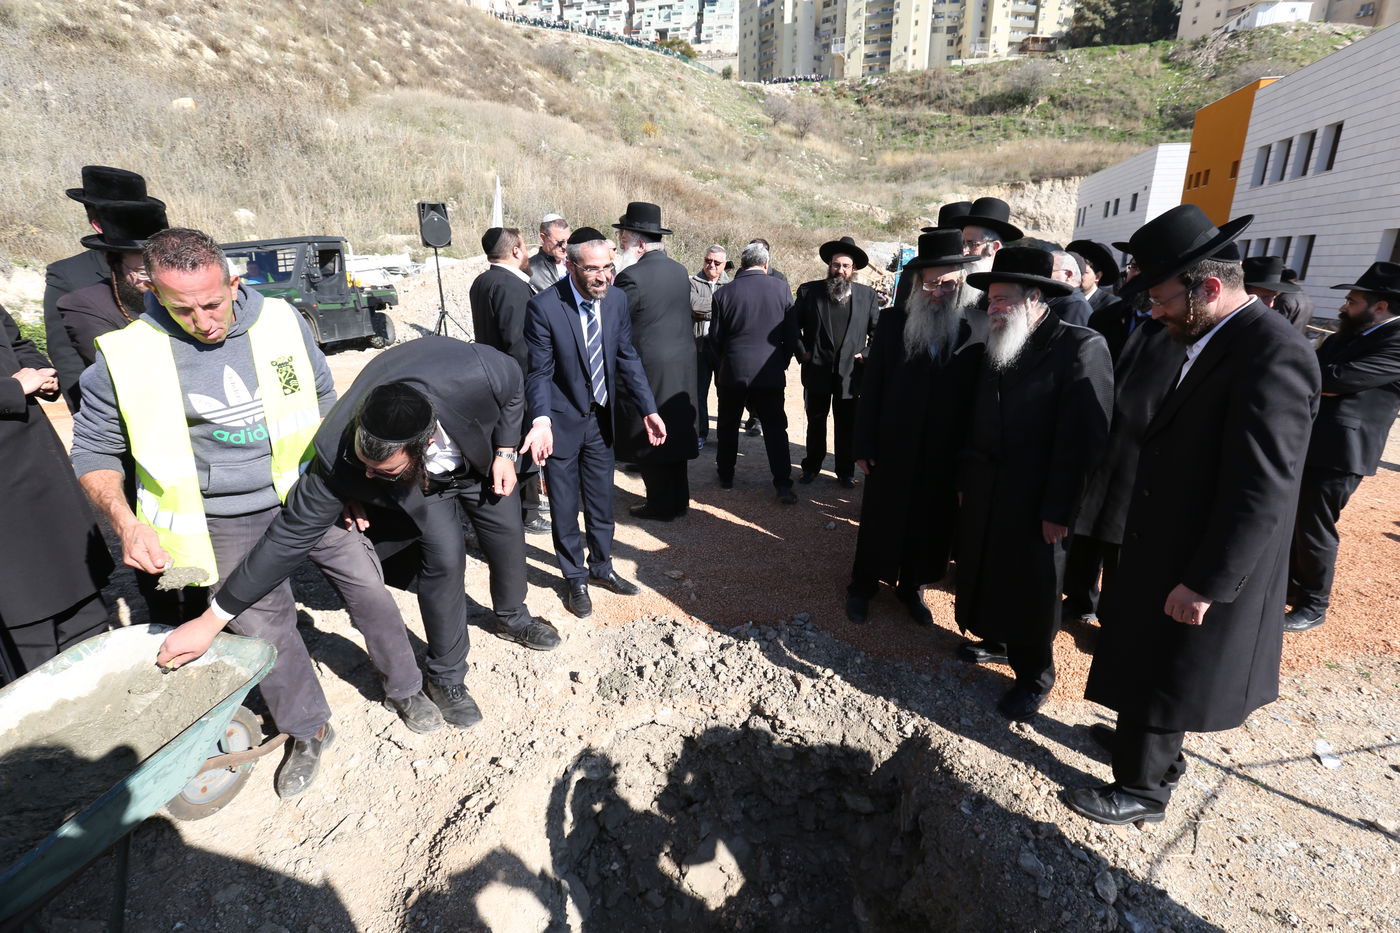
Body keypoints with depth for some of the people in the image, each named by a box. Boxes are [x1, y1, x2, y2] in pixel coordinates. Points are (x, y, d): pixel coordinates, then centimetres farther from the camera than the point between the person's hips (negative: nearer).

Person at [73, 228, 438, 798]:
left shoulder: (280, 321, -7)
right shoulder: (125, 355, -12)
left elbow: (322, 398, 8)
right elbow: (93, 450, 1)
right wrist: (128, 525, -15)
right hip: (227, 523, -1)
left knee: (367, 586, 5)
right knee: (264, 628, 5)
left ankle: (405, 690, 28)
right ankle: (307, 733, 29)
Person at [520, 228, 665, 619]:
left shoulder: (617, 299, -5)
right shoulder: (544, 307, -20)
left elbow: (627, 358, 1)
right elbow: (539, 371, -17)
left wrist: (648, 409, -5)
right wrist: (541, 421, -33)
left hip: (601, 418, 5)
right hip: (562, 421, -4)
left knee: (602, 501, 18)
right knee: (565, 507, 10)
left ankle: (601, 567, 40)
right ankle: (575, 579, 31)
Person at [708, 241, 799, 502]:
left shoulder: (724, 293, -5)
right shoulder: (781, 288, -4)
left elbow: (715, 338, 1)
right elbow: (792, 333, -1)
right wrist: (782, 362, 13)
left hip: (732, 371, 0)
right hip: (770, 372, 0)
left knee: (728, 426, 16)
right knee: (775, 428, 5)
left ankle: (725, 476, 27)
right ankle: (783, 485, 2)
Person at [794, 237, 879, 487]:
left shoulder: (867, 295, 3)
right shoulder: (808, 291, 0)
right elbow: (793, 325, 4)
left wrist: (867, 354, -3)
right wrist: (802, 352, -4)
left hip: (850, 372, 0)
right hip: (816, 371, 0)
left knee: (847, 427, 9)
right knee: (816, 423, 13)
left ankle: (845, 471, 22)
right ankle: (811, 467, 28)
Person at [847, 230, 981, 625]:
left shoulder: (975, 329, -5)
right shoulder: (893, 320, -4)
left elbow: (976, 394, -5)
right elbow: (871, 386, -5)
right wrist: (863, 445, -7)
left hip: (944, 456, 1)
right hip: (892, 449, 0)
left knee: (929, 526, 15)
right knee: (879, 522, 13)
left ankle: (911, 587, 36)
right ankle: (862, 587, 32)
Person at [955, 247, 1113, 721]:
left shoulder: (1081, 347, -14)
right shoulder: (996, 347, 7)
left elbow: (1084, 437, -17)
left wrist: (1058, 510, -18)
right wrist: (965, 479, 7)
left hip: (1035, 501, -6)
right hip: (986, 492, 6)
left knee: (1032, 590, 8)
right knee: (986, 572, 18)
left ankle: (1034, 678, 28)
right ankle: (995, 638, 43)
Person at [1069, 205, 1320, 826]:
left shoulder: (1273, 355, -23)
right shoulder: (1214, 341, 5)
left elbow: (1262, 489, -25)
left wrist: (1204, 583, -21)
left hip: (1204, 571, -8)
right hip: (1167, 551, 8)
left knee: (1162, 677, 9)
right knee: (1148, 665, 24)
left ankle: (1143, 791, 29)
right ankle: (1145, 741, 45)